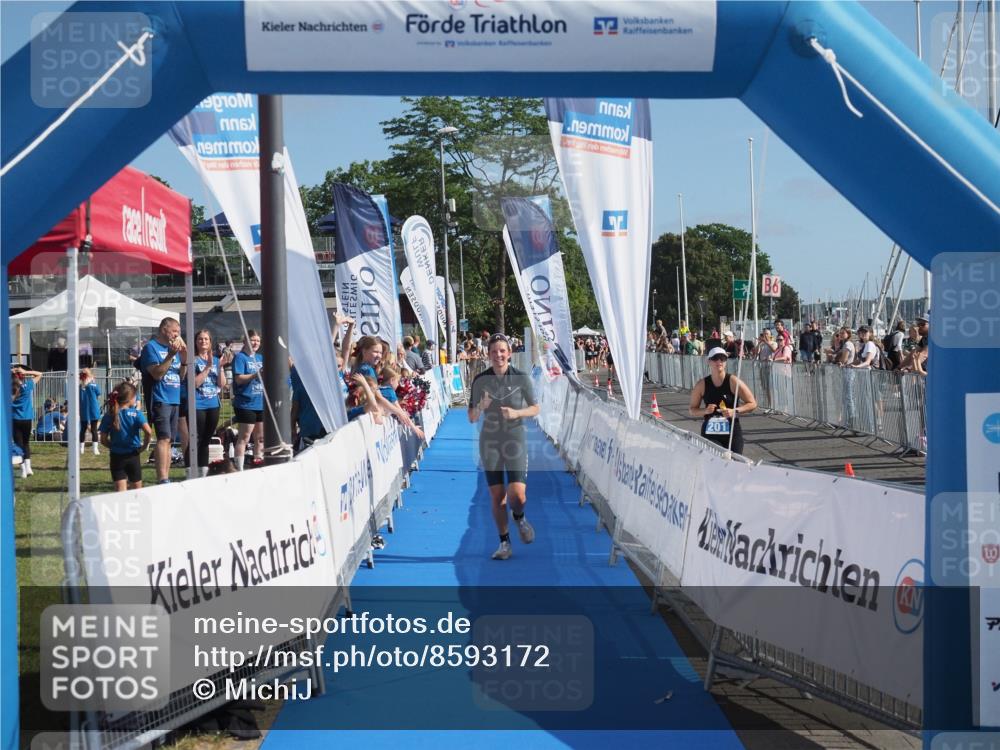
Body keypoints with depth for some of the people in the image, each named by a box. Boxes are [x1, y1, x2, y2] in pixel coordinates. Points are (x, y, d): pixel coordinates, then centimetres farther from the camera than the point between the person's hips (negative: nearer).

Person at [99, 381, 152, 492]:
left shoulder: (109, 416, -3)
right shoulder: (136, 414, -10)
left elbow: (103, 440, -3)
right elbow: (148, 431, -24)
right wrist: (144, 446, -7)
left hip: (116, 457, 1)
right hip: (133, 456, -1)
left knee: (120, 491, 0)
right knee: (136, 491, 14)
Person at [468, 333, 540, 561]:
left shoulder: (521, 378, -4)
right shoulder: (480, 380, -1)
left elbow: (535, 408, 5)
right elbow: (472, 418, 2)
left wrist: (517, 413, -14)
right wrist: (480, 407, -20)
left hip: (515, 440, -1)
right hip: (489, 442, 1)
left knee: (517, 495, -13)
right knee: (496, 497, 2)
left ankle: (520, 519, 23)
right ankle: (504, 543, 17)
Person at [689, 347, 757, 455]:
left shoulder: (733, 382, -7)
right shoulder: (702, 385, -1)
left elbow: (752, 404, -3)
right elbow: (692, 409, 9)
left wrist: (735, 411, -17)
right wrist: (705, 411, -12)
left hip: (732, 434, -1)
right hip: (709, 434, 1)